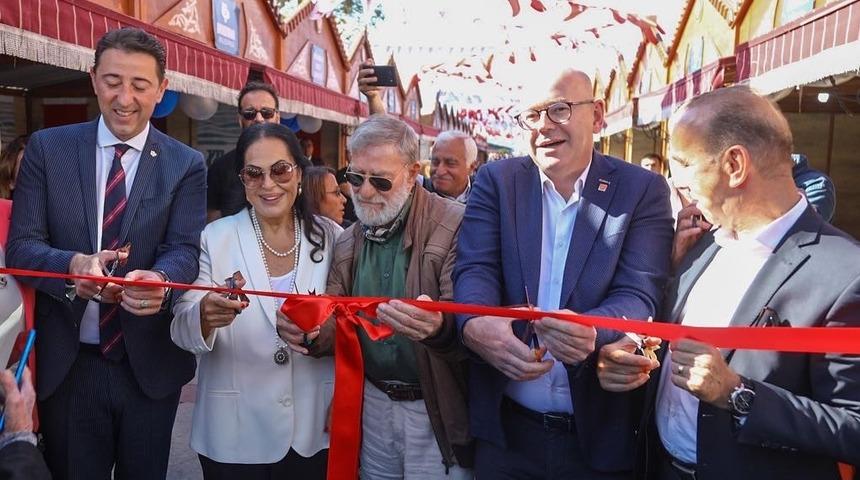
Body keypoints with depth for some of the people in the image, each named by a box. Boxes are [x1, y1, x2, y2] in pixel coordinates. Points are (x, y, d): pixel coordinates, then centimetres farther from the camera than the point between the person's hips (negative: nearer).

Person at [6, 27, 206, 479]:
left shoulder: (186, 164, -1)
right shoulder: (47, 148, 0)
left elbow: (185, 248, -11)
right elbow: (20, 245, -5)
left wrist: (159, 280, -35)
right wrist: (72, 265, -28)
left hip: (150, 364, 0)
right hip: (67, 363, 0)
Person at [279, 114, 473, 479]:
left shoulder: (455, 226, -13)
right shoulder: (348, 241, 5)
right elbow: (337, 321, 5)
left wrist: (438, 328, -42)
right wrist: (313, 331, -17)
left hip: (437, 410, -5)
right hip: (373, 404, 5)